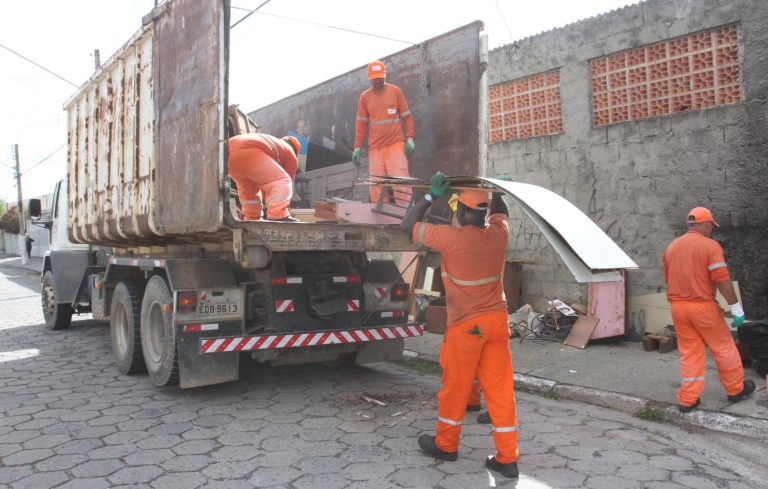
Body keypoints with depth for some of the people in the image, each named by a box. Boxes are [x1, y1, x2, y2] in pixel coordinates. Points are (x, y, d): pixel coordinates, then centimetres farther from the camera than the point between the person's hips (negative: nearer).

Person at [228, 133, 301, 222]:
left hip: (228, 151, 8)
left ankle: (252, 220, 28)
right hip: (247, 152, -8)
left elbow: (264, 180, 50)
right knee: (282, 182, 0)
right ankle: (278, 217, -12)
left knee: (248, 189, 28)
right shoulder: (290, 153, 25)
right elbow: (286, 181, 27)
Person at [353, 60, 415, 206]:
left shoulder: (395, 91, 6)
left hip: (396, 145, -2)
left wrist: (410, 138, -5)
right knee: (376, 185, -3)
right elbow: (361, 123, 11)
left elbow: (407, 116, 6)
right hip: (375, 148, 2)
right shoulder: (365, 97, 10)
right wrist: (357, 147, 5)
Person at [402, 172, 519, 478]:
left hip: (467, 325, -5)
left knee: (455, 387, 11)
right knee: (500, 388, 9)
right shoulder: (498, 234, -2)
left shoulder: (453, 237, -18)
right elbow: (500, 211, 24)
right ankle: (507, 458, 14)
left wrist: (431, 195, -2)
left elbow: (408, 225, -7)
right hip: (497, 319, 5)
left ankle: (445, 445, 29)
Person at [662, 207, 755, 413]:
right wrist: (736, 306, -10)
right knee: (723, 347, 15)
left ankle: (687, 399, 10)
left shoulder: (671, 247, 8)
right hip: (702, 306, -5)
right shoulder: (710, 245, -9)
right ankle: (736, 389, 31)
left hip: (677, 306, 5)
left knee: (689, 352, 11)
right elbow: (722, 279, -16)